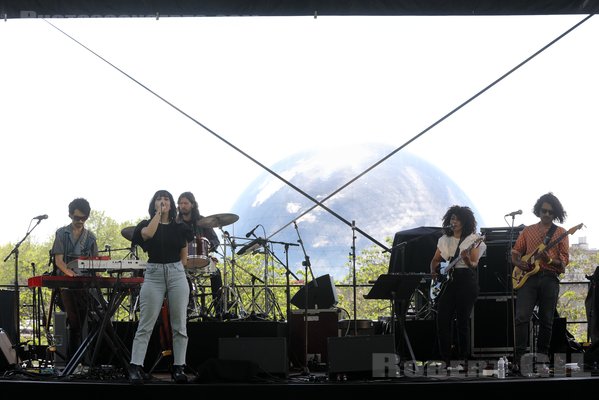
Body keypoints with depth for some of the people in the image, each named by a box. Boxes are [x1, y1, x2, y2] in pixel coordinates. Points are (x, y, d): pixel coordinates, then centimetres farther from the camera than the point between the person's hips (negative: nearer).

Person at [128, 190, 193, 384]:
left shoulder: (179, 228, 11)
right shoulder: (146, 225, 6)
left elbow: (184, 256, 16)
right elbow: (148, 234, -18)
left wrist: (174, 270, 4)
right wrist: (158, 213, -9)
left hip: (177, 275, 2)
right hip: (153, 275, -2)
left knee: (179, 324, 0)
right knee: (146, 325, -6)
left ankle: (179, 367, 4)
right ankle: (136, 366, -8)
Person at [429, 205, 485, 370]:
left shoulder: (473, 239, -1)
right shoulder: (444, 239, 14)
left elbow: (474, 265, -8)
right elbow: (435, 260, 18)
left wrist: (466, 259, -30)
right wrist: (433, 271, -2)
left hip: (466, 280, -5)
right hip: (447, 281, 5)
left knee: (462, 319, -5)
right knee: (443, 319, -6)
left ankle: (463, 359, 1)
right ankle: (445, 359, 0)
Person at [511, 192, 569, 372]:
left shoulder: (560, 233, 9)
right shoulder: (528, 231, 15)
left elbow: (565, 260, 2)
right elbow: (515, 252, 18)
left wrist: (549, 260, -17)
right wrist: (518, 263, -4)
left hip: (550, 278, 0)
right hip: (529, 277, 0)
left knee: (546, 321, 2)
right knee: (521, 317, -14)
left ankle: (542, 359, 10)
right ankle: (519, 358, -14)